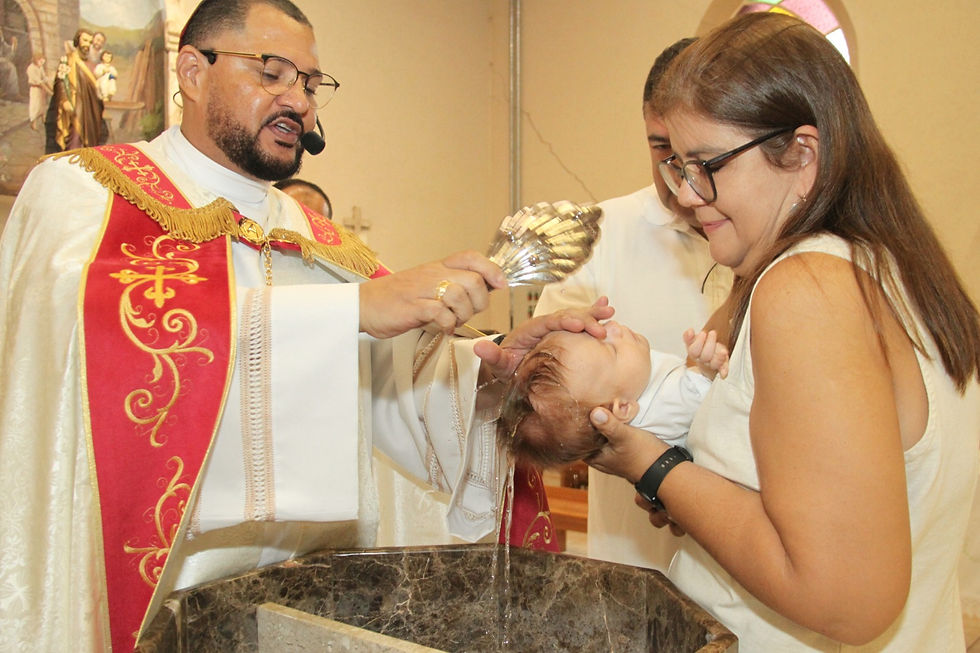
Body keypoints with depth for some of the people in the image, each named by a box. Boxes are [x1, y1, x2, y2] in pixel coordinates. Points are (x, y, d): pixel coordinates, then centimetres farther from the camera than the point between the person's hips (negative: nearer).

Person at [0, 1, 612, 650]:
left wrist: (492, 366, -19)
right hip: (147, 598, -3)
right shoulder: (79, 188, -4)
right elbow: (100, 320, -25)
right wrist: (355, 306, -31)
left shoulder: (322, 242, 8)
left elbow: (415, 377, 3)